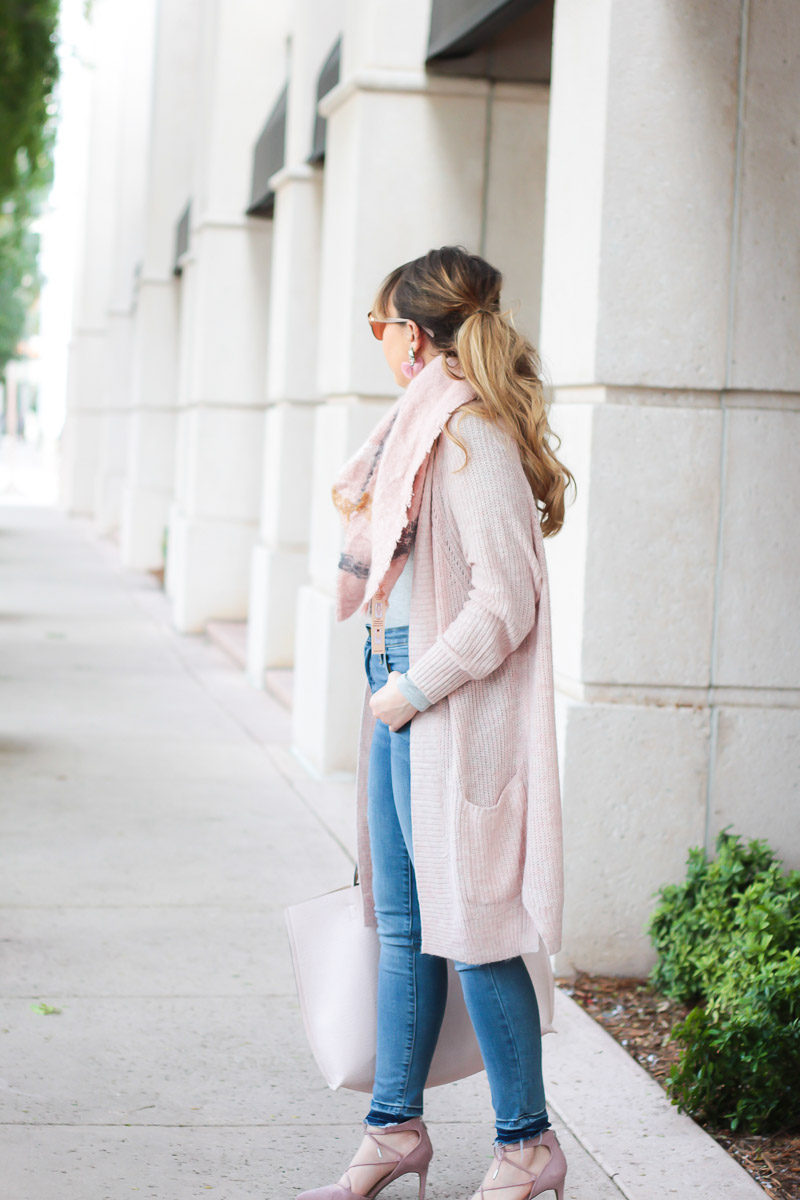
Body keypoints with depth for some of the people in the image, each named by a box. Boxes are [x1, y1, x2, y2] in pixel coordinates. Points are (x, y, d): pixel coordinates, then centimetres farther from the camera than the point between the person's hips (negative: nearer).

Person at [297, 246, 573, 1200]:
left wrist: (410, 690, -16)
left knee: (471, 930, -2)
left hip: (451, 711, -10)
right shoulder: (424, 429, 15)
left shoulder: (474, 438, -16)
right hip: (402, 693, 10)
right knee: (401, 925, 13)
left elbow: (505, 603, -21)